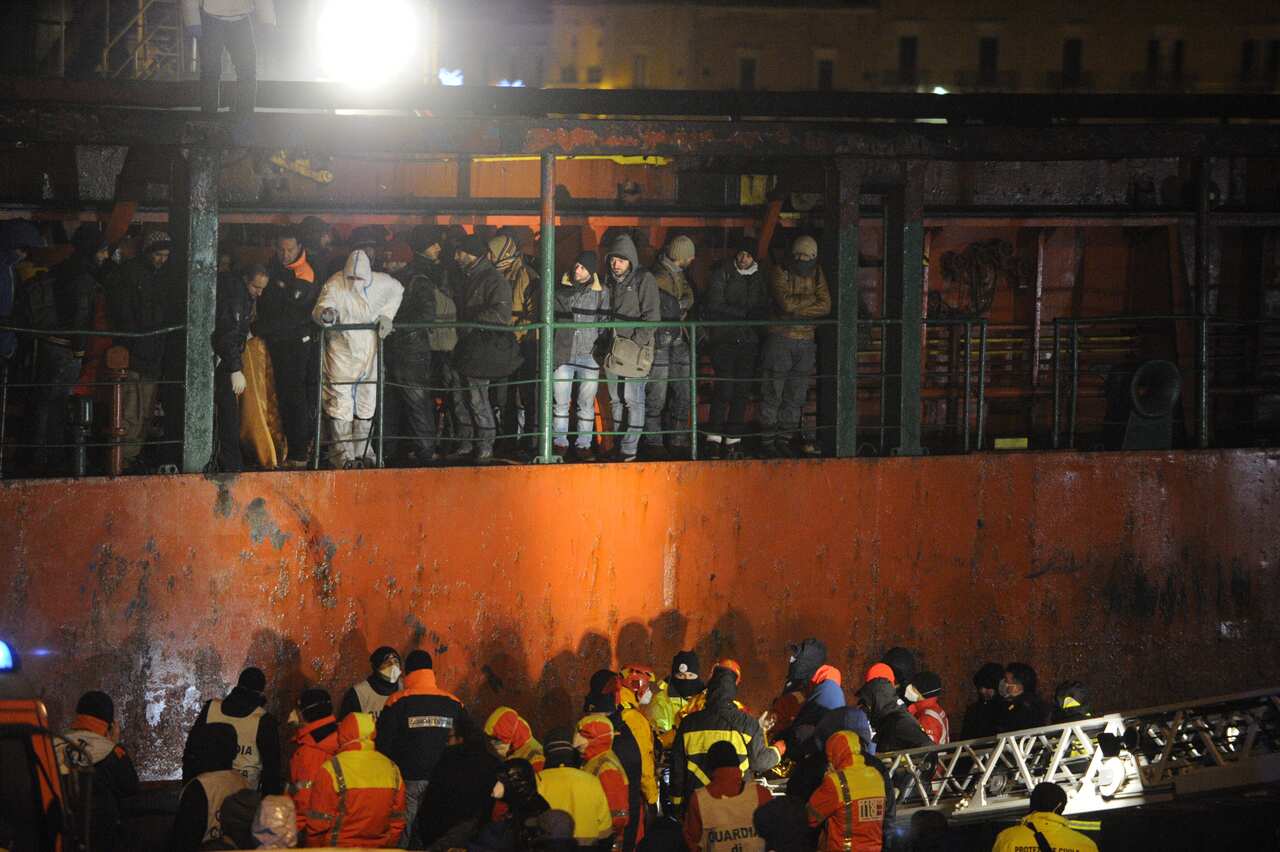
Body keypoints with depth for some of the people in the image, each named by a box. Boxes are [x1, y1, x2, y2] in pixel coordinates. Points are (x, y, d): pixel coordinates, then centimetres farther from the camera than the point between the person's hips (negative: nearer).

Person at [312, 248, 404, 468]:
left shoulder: (381, 283, -6)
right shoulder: (335, 285, -16)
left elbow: (398, 291, 16)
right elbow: (318, 311, -25)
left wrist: (386, 315, 4)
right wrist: (326, 314, -50)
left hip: (369, 350, 4)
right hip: (341, 353, -4)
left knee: (367, 403, 10)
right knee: (340, 403, -7)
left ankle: (363, 450, 23)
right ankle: (342, 453, -1)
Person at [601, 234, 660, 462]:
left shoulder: (644, 280, -6)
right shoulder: (611, 281, 14)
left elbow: (652, 316, -10)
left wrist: (636, 342, -16)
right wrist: (606, 344, 10)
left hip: (636, 350, -7)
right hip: (613, 351, 7)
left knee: (633, 400, -7)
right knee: (616, 400, 10)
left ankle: (630, 448, -6)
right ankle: (618, 446, 17)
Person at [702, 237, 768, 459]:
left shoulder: (759, 277, 12)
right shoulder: (722, 273, 1)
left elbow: (765, 309, 14)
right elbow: (715, 305, -6)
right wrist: (744, 312, -9)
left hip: (749, 340, 4)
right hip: (724, 339, -4)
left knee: (742, 391, 1)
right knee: (724, 388, -12)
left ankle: (734, 439, 6)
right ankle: (714, 438, -6)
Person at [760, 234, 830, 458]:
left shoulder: (816, 275, 10)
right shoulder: (780, 273, -3)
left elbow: (825, 306, -2)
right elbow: (786, 303, -17)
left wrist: (796, 309, -12)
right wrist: (810, 300, -5)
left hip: (805, 340, 5)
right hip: (781, 338, -4)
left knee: (796, 397, 7)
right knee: (773, 394, -3)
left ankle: (784, 439, 14)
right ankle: (768, 441, 1)